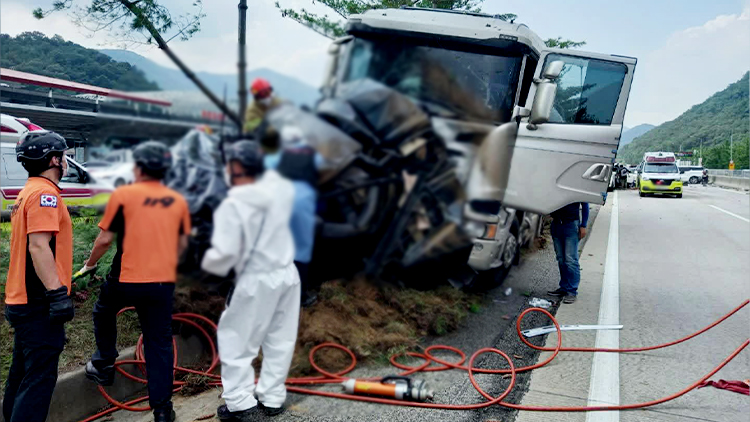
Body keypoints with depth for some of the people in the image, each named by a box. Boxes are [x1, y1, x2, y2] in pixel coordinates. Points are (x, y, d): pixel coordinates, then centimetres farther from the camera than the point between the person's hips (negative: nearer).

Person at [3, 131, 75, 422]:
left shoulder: (27, 192, 17)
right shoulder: (44, 193, -14)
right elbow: (39, 247, -23)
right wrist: (57, 294, -24)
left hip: (22, 301, 10)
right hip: (40, 303, -10)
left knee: (22, 376, 18)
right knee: (39, 379, -6)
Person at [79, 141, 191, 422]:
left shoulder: (123, 195, -6)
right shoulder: (178, 201, 5)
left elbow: (105, 239, -5)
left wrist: (89, 264, 12)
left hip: (126, 279, -2)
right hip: (163, 283, 3)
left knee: (104, 315, 29)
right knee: (159, 343, 8)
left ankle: (104, 365, 37)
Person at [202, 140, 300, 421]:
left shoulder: (232, 205, -21)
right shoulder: (280, 189, -5)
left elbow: (224, 252, -21)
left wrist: (209, 265, -1)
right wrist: (260, 162, 19)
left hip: (256, 282, -6)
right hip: (287, 274, 6)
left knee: (235, 339, 11)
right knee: (280, 339, 16)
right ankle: (272, 399, 29)